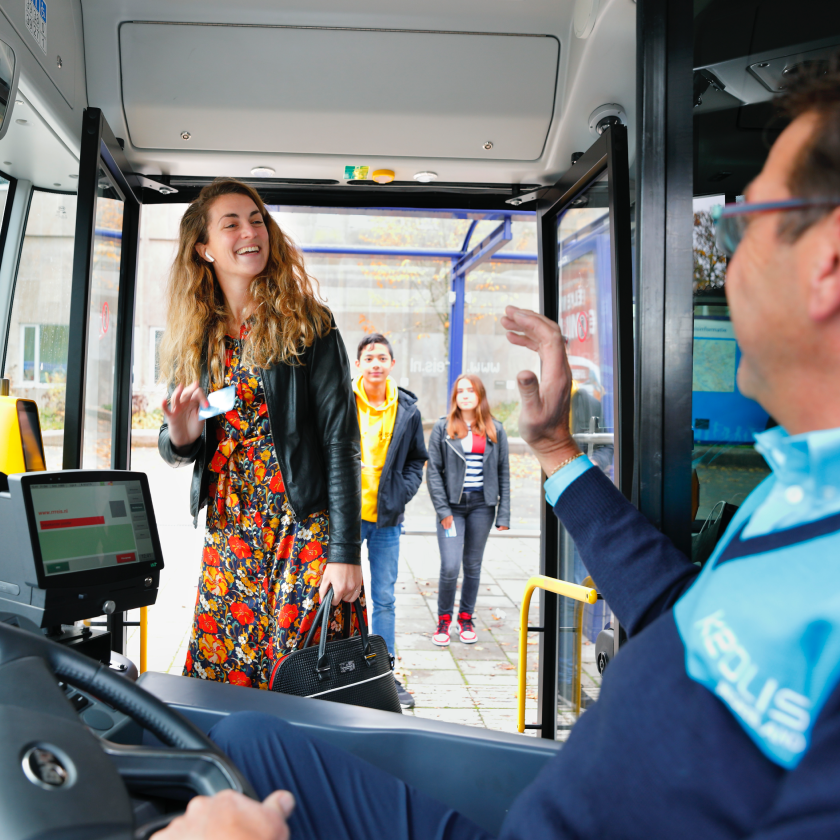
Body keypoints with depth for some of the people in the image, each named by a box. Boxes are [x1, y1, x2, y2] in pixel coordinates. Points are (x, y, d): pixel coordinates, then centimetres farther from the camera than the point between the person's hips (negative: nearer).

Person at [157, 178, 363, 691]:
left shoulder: (308, 325, -4)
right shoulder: (194, 339, 9)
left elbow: (341, 437, -8)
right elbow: (175, 448, 16)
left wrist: (346, 550, -14)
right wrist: (178, 438, -9)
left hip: (304, 532, -4)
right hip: (228, 534, 4)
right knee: (217, 684, 6)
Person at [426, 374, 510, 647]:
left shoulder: (495, 430, 6)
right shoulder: (443, 428, 1)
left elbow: (503, 473, 7)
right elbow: (433, 471, -1)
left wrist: (503, 514, 1)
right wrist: (442, 509, -9)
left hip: (482, 505, 2)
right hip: (452, 505, -2)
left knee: (473, 565, 10)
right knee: (450, 566, -9)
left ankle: (466, 619, 25)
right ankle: (444, 620, 12)